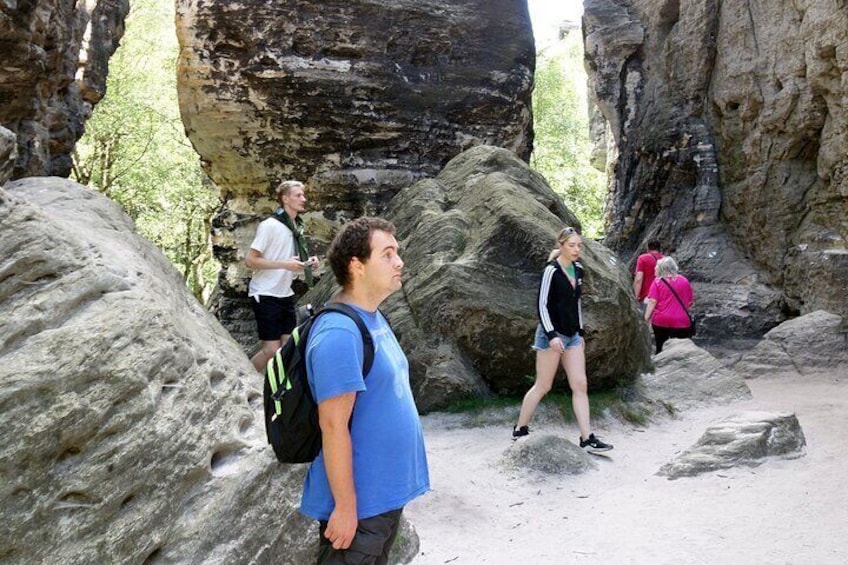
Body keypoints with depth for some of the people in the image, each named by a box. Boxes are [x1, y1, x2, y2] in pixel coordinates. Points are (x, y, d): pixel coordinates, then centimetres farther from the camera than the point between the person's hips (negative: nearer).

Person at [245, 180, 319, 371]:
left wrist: (306, 263, 0)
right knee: (271, 350, -6)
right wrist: (285, 264, -24)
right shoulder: (269, 225, -15)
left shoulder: (297, 226, 8)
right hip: (265, 295, -7)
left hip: (285, 295, 7)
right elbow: (249, 261, -17)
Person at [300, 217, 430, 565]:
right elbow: (333, 426, -24)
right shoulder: (340, 333, -23)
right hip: (359, 503, -9)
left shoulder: (373, 318, 7)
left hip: (387, 493, 9)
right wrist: (345, 507, -21)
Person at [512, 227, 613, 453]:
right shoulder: (552, 270, -13)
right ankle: (520, 430, 17)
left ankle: (587, 438, 5)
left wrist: (580, 332, 17)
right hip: (551, 334, -7)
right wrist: (552, 336, -22)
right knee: (543, 386, 1)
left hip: (572, 335, 7)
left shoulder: (578, 269, 8)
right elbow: (542, 305, -16)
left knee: (580, 385, 2)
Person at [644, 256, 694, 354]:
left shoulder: (658, 281, -3)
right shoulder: (684, 281, 6)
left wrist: (646, 319, -10)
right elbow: (690, 302, 10)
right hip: (680, 321, 1)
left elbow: (652, 302, -11)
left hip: (661, 321, -1)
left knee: (660, 349, 12)